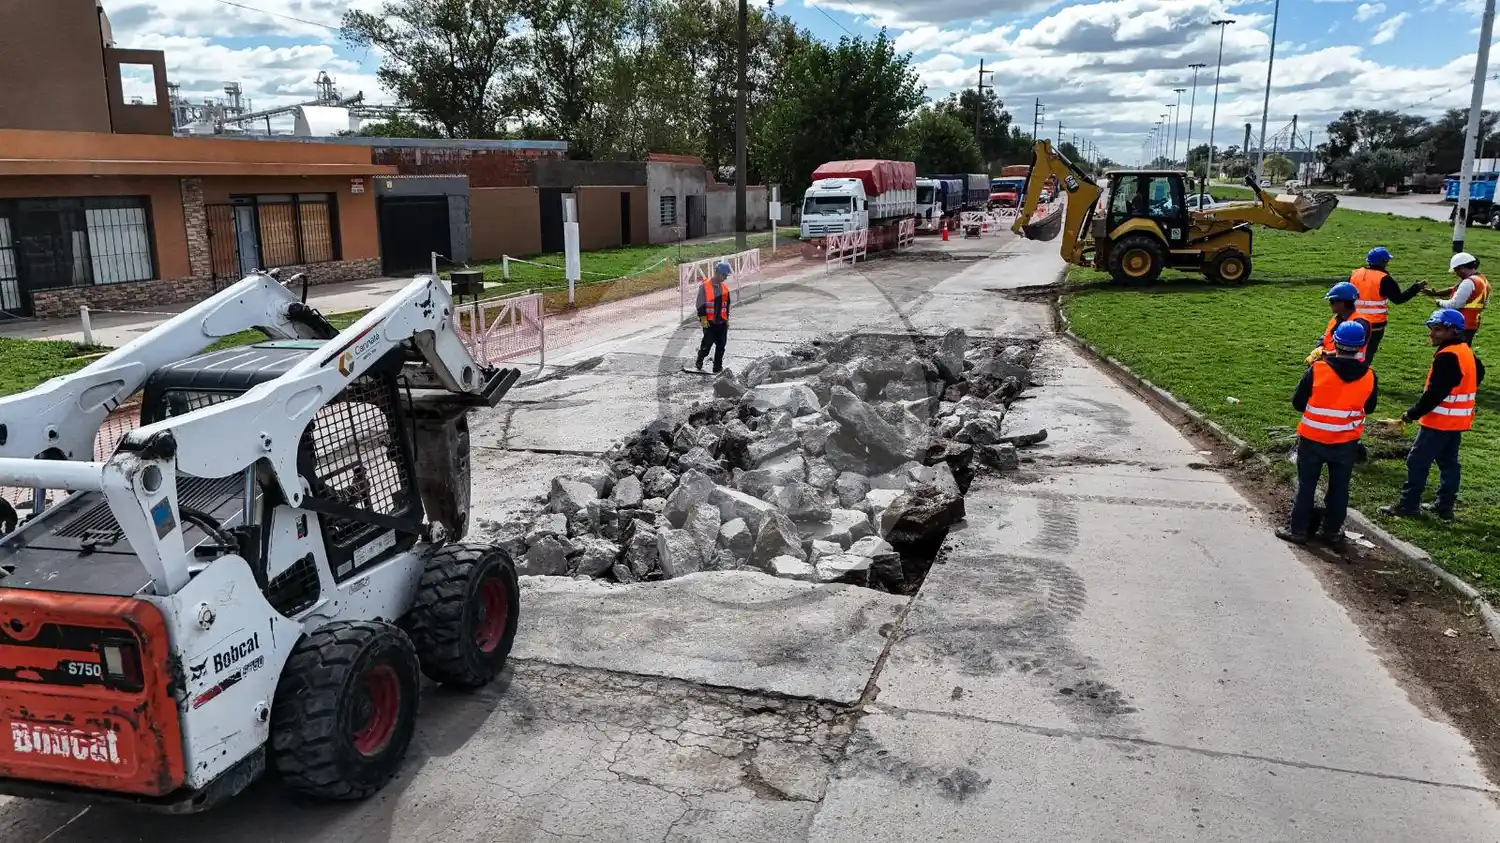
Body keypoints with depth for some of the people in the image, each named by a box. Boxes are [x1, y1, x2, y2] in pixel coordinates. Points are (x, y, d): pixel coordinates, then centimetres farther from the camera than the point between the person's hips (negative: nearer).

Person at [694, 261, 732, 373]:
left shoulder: (725, 288, 11)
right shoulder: (705, 286, -7)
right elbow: (700, 304, -8)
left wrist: (727, 319, 18)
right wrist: (703, 318, -13)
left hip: (721, 322, 6)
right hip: (709, 322, -6)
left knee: (721, 345, 3)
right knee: (708, 343, -7)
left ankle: (717, 368, 11)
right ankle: (699, 363, 16)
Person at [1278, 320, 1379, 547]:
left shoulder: (1317, 369, -17)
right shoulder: (1368, 376, -8)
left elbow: (1298, 402, -8)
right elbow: (1369, 408, 6)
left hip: (1313, 439, -2)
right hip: (1347, 442, 2)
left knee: (1306, 485, 9)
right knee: (1339, 487, 15)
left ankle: (1298, 529, 14)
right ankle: (1332, 531, 24)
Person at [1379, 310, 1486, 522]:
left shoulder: (1447, 356, -23)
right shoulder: (1465, 351, 8)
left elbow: (1434, 394, -25)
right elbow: (1479, 373, 24)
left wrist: (1409, 416, -20)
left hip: (1440, 420, -10)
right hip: (1457, 420, 10)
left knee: (1417, 462, -2)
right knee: (1448, 463, 15)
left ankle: (1408, 505, 3)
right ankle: (1444, 506, 22)